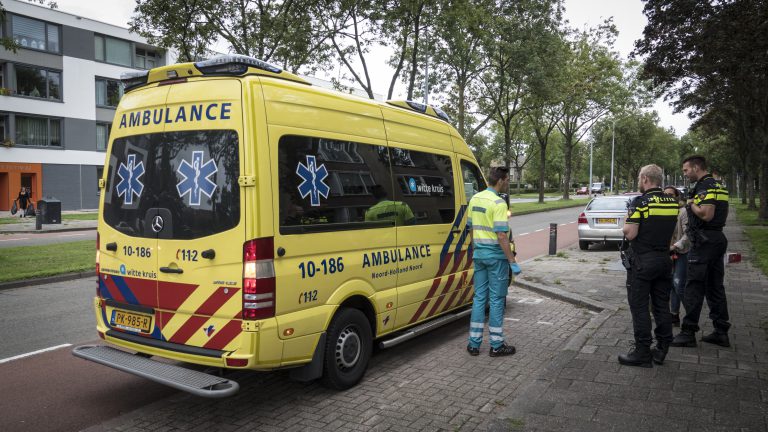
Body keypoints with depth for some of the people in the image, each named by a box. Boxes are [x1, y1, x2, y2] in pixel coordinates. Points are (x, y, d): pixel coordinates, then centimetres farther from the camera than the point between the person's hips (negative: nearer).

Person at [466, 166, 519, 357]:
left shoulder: (475, 199, 8)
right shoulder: (498, 203, -17)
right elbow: (501, 235, -21)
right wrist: (512, 262, -17)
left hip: (479, 254, 7)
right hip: (496, 256, -7)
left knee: (479, 297, 12)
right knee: (496, 299, 2)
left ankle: (474, 343, 15)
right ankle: (496, 345, 11)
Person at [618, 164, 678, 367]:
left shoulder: (640, 202, -15)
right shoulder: (672, 202, 6)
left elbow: (630, 234, -18)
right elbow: (672, 231, 16)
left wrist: (626, 225, 1)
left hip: (642, 262, -7)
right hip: (664, 259, 7)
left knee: (639, 307, 1)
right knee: (662, 305, 13)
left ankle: (642, 352, 5)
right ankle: (661, 350, 20)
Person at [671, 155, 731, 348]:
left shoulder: (705, 186, -15)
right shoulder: (719, 186, 17)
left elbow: (707, 215, -26)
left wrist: (691, 204, -9)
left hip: (704, 243, -10)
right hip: (718, 239, 10)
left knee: (694, 288, -5)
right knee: (715, 287, 13)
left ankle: (688, 332, 0)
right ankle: (721, 332, 18)